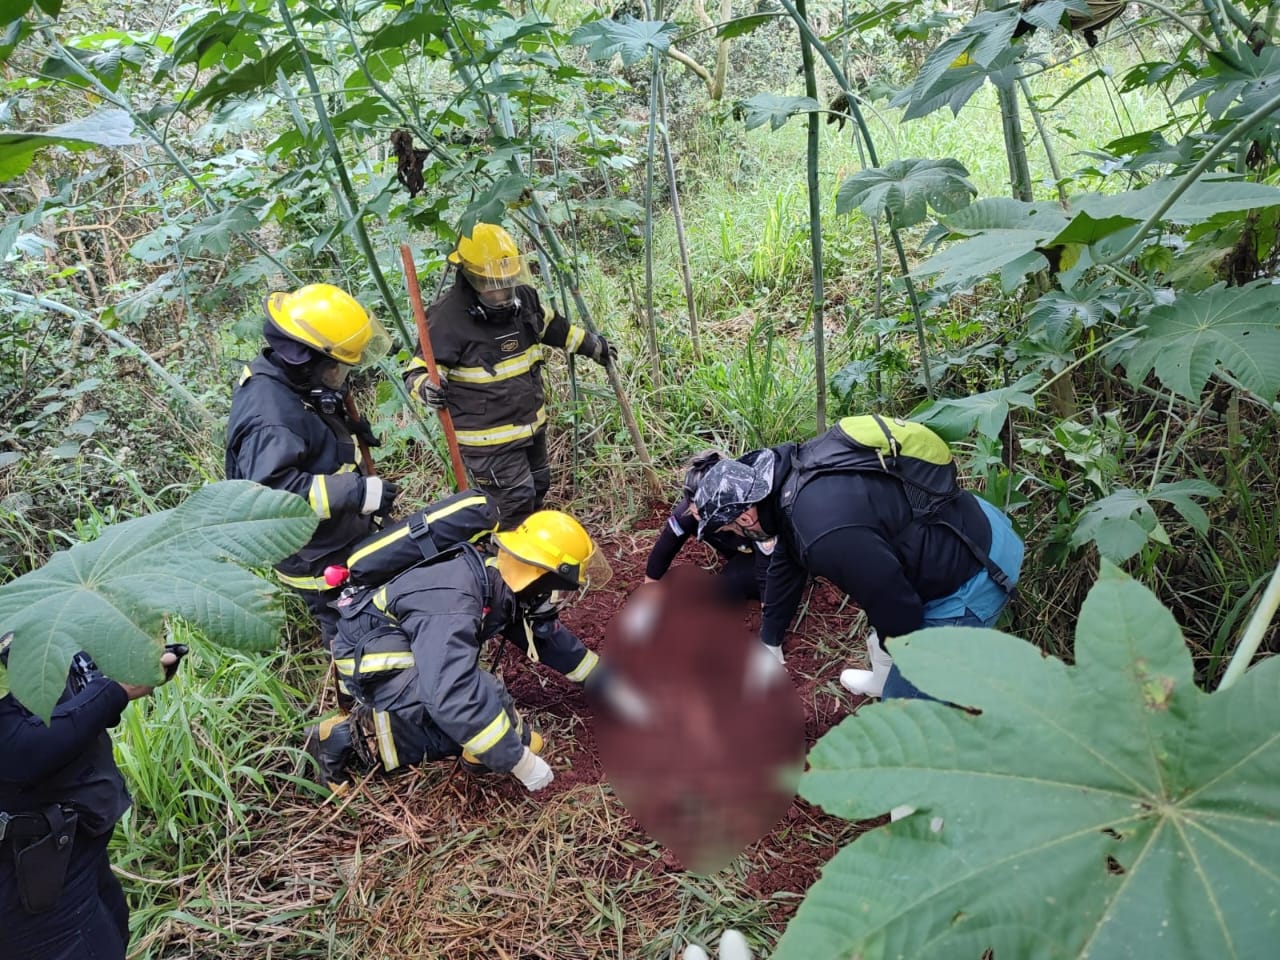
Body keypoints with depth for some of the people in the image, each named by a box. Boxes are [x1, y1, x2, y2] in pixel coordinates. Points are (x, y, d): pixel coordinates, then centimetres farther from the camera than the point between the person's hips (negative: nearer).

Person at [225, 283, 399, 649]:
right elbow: (272, 490, -40)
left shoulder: (288, 380, -2)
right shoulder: (269, 415, -34)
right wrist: (357, 492, -39)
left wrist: (348, 430, 2)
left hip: (341, 537, 10)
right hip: (318, 560, -9)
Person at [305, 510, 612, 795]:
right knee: (482, 699, -28)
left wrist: (604, 683, 11)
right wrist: (520, 761, -36)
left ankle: (366, 727, 4)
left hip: (409, 648, 9)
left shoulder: (502, 583, -9)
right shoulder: (452, 602, -36)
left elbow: (547, 634, 7)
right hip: (370, 658, -9)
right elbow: (451, 696, -43)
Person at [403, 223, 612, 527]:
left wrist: (591, 344, 27)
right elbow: (420, 369, -18)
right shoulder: (448, 318, -25)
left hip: (530, 422, 8)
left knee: (537, 486, 25)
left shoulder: (523, 297, -3)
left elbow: (552, 326, 17)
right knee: (514, 500, -4)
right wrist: (426, 386, -42)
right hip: (487, 437, -8)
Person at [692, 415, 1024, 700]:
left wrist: (896, 654, 2)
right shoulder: (788, 477, -2)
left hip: (975, 572, -9)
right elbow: (787, 563, 15)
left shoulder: (825, 531, -35)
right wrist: (769, 642, 27)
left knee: (905, 697, 1)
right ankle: (886, 680, 58)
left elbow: (895, 605, -22)